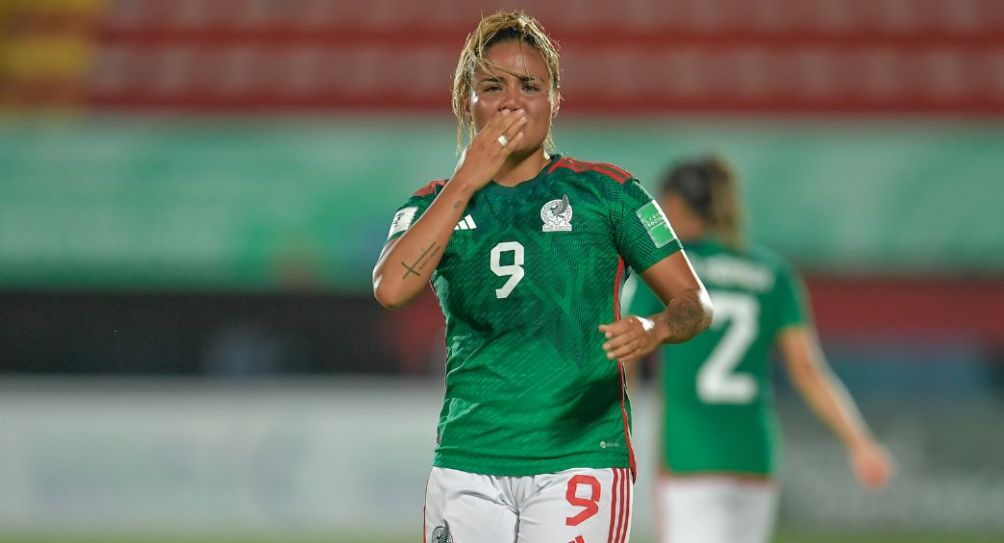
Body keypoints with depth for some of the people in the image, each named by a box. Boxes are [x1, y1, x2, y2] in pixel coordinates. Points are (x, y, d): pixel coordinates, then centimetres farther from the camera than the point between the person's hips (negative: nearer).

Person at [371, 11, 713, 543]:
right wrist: (469, 179, -8)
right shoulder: (434, 204, 12)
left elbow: (694, 301, 5)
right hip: (466, 458, 3)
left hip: (580, 455, -2)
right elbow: (391, 288, -9)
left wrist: (653, 331, -19)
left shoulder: (605, 191, 6)